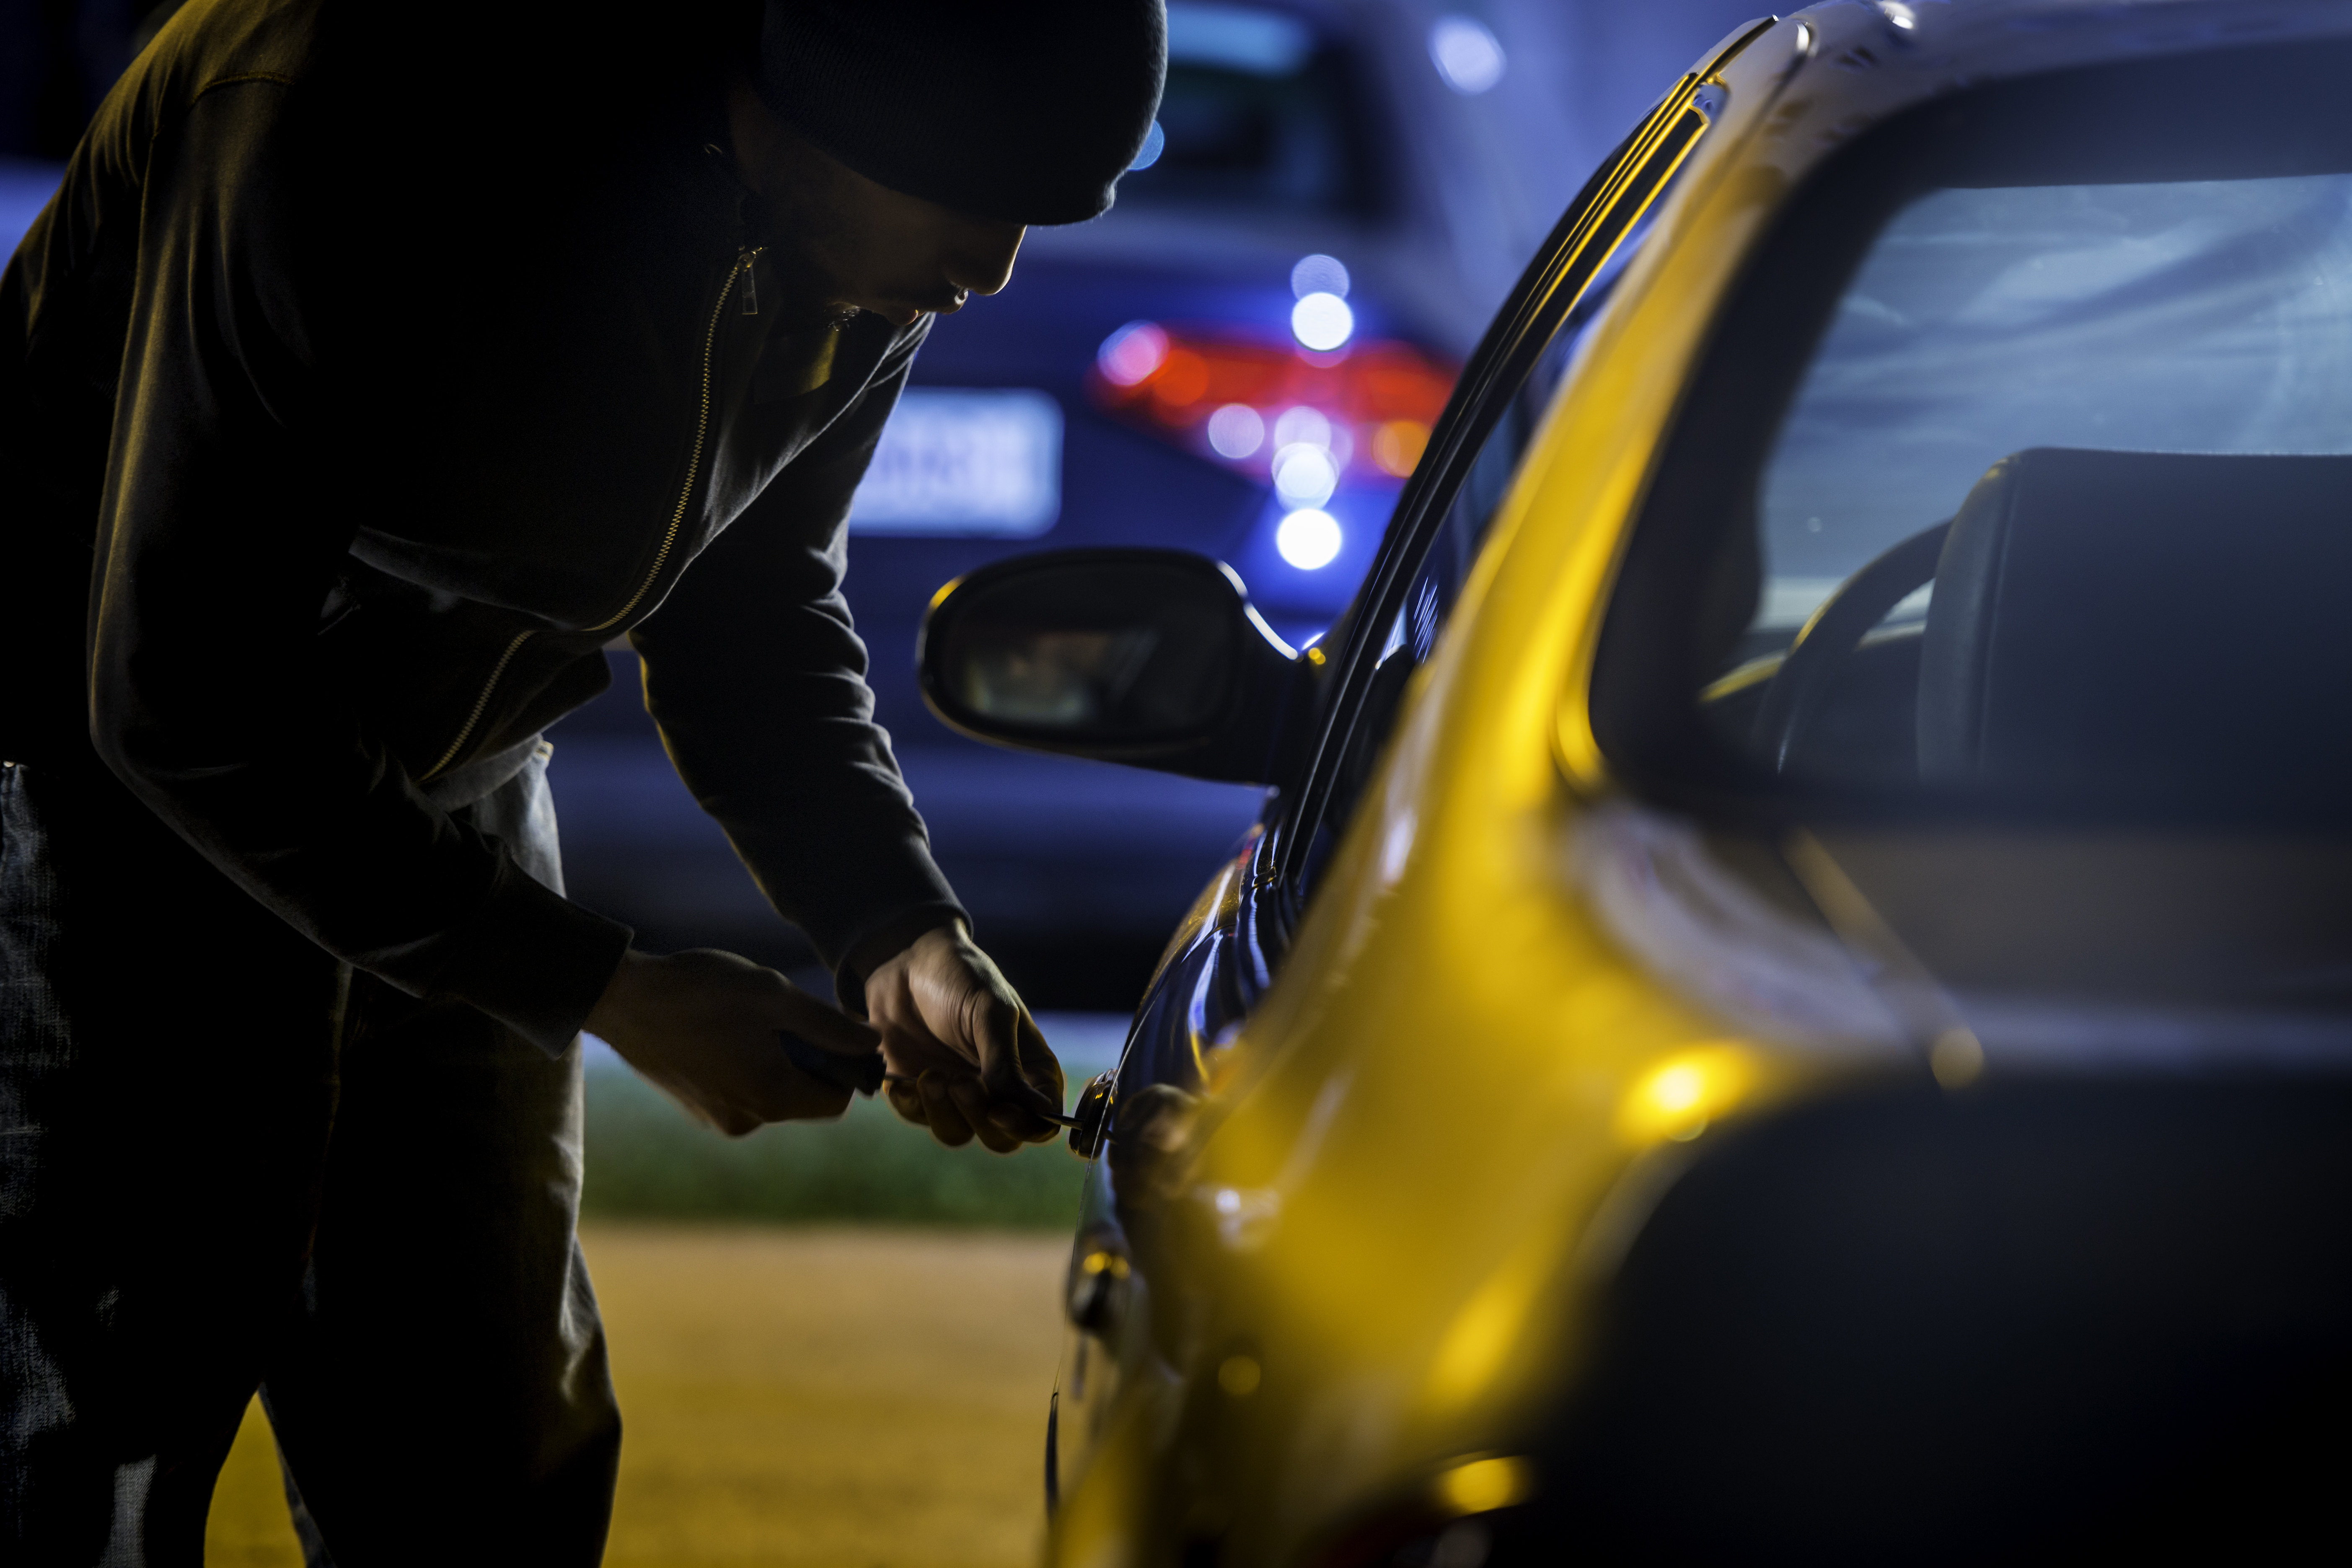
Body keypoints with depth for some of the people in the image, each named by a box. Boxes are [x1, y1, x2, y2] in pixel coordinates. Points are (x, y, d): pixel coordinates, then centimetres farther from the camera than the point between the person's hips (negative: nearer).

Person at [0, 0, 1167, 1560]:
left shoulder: (868, 258, -12)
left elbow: (755, 598, 6)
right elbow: (178, 703, -28)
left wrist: (898, 931, -12)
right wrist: (609, 992, -23)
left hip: (445, 792, 7)